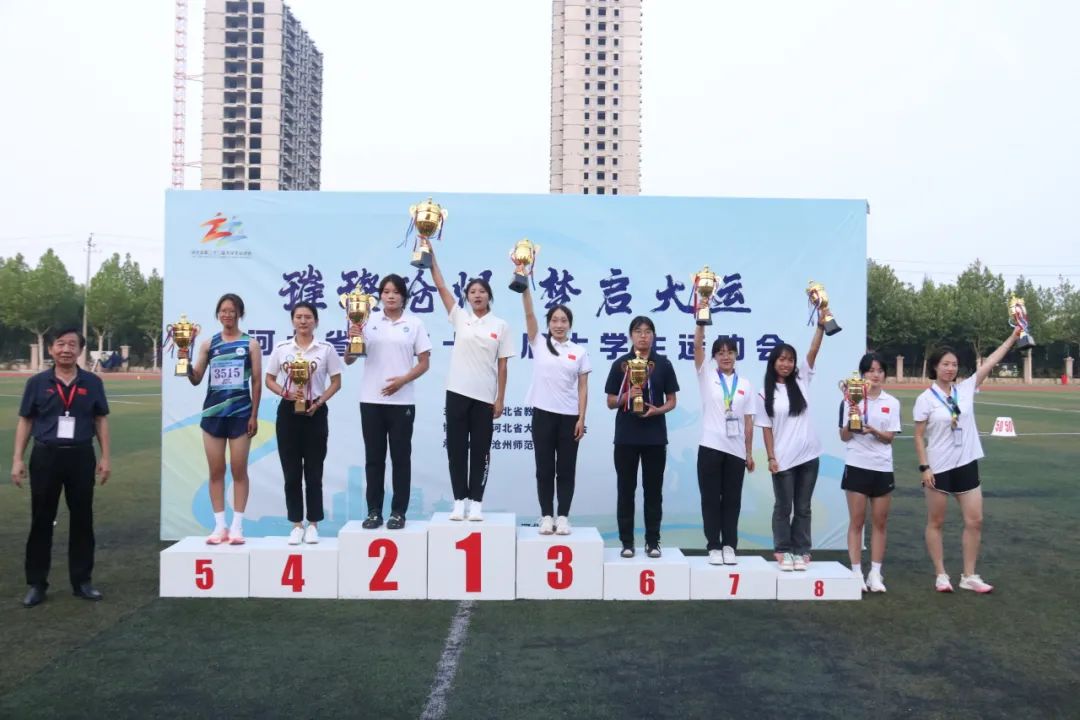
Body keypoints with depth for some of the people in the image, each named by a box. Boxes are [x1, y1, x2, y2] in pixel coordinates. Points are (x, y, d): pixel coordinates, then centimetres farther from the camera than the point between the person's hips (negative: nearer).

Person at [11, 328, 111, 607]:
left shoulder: (92, 383, 3)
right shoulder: (37, 382, 1)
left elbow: (101, 420, 6)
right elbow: (25, 421, 4)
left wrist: (105, 457, 0)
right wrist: (18, 459, -2)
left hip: (81, 457, 1)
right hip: (46, 456, 0)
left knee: (82, 520, 8)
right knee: (41, 521, 7)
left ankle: (82, 580, 19)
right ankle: (36, 584, 18)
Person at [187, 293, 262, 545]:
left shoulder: (250, 344, 1)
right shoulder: (208, 344, 8)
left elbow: (257, 381, 0)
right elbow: (195, 379, 8)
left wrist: (254, 415, -5)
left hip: (240, 414, -3)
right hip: (213, 412, 3)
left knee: (239, 470, 2)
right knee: (216, 471, 5)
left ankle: (237, 526, 7)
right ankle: (219, 526, 12)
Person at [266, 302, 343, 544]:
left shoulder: (326, 349, 1)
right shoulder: (281, 348, 4)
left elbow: (336, 382, 3)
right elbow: (269, 380, 8)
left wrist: (319, 401, -12)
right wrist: (286, 393, -11)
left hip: (315, 412, -1)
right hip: (288, 412, 1)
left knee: (313, 471, 3)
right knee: (291, 472, 4)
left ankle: (313, 524, 13)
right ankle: (296, 524, 14)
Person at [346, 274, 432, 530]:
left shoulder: (414, 323, 2)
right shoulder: (368, 321, 4)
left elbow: (424, 363, 1)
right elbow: (349, 360, 3)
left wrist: (402, 380, -14)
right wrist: (353, 339, -17)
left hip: (402, 401, -1)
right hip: (371, 400, 1)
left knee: (401, 457, 4)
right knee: (374, 457, 7)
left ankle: (398, 512, 12)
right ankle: (374, 512, 16)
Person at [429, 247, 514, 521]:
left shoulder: (500, 325, 2)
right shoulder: (460, 318, 6)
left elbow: (502, 366, 2)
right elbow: (441, 286, 0)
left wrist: (500, 399, -2)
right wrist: (430, 254, -6)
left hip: (484, 396, -1)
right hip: (457, 392, 1)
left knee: (480, 450, 4)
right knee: (456, 448, 4)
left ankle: (476, 502, 13)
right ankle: (459, 501, 13)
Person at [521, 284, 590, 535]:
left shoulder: (580, 352, 5)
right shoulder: (539, 344, 4)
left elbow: (583, 388, 3)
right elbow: (529, 314, -6)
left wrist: (581, 418, -5)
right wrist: (524, 286, -16)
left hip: (569, 417, 0)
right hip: (543, 414, 0)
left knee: (566, 469, 5)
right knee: (544, 469, 4)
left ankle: (562, 517, 12)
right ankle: (546, 516, 12)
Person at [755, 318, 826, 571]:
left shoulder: (801, 382, 5)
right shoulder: (765, 394, -1)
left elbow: (813, 351, -5)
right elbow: (766, 428, -3)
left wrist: (821, 325, -16)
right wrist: (771, 457, -9)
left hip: (808, 456, 2)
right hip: (783, 459, -2)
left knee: (803, 508, 9)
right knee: (783, 507, 6)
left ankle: (801, 551, 18)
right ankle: (783, 551, 16)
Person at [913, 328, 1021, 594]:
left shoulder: (966, 389, 3)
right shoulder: (925, 399, -8)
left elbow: (990, 362, 1)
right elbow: (919, 436, -6)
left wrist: (1013, 337, -3)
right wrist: (924, 467, -12)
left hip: (966, 465, 4)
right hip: (939, 468, -4)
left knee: (975, 521, 4)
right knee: (936, 522, 5)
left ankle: (969, 576, 15)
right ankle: (941, 575, 16)